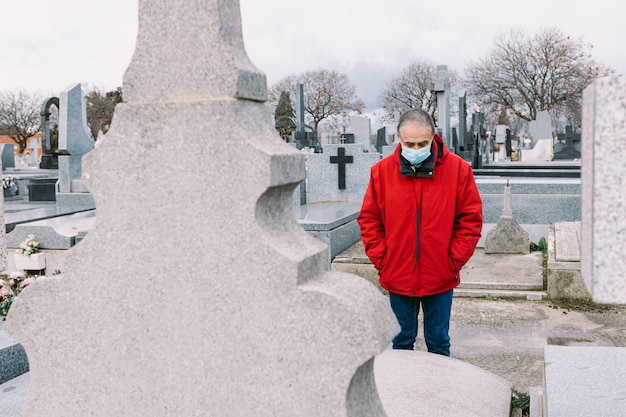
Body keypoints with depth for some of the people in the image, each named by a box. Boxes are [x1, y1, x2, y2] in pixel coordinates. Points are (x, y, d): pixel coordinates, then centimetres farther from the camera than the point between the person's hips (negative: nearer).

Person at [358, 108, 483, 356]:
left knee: (438, 343, 14)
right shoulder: (382, 170, -4)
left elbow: (471, 219, -2)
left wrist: (454, 261, -7)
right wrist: (381, 259, -4)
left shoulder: (458, 169, -7)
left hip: (440, 279, -1)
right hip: (398, 278, 1)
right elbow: (368, 219, 3)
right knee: (402, 342, 16)